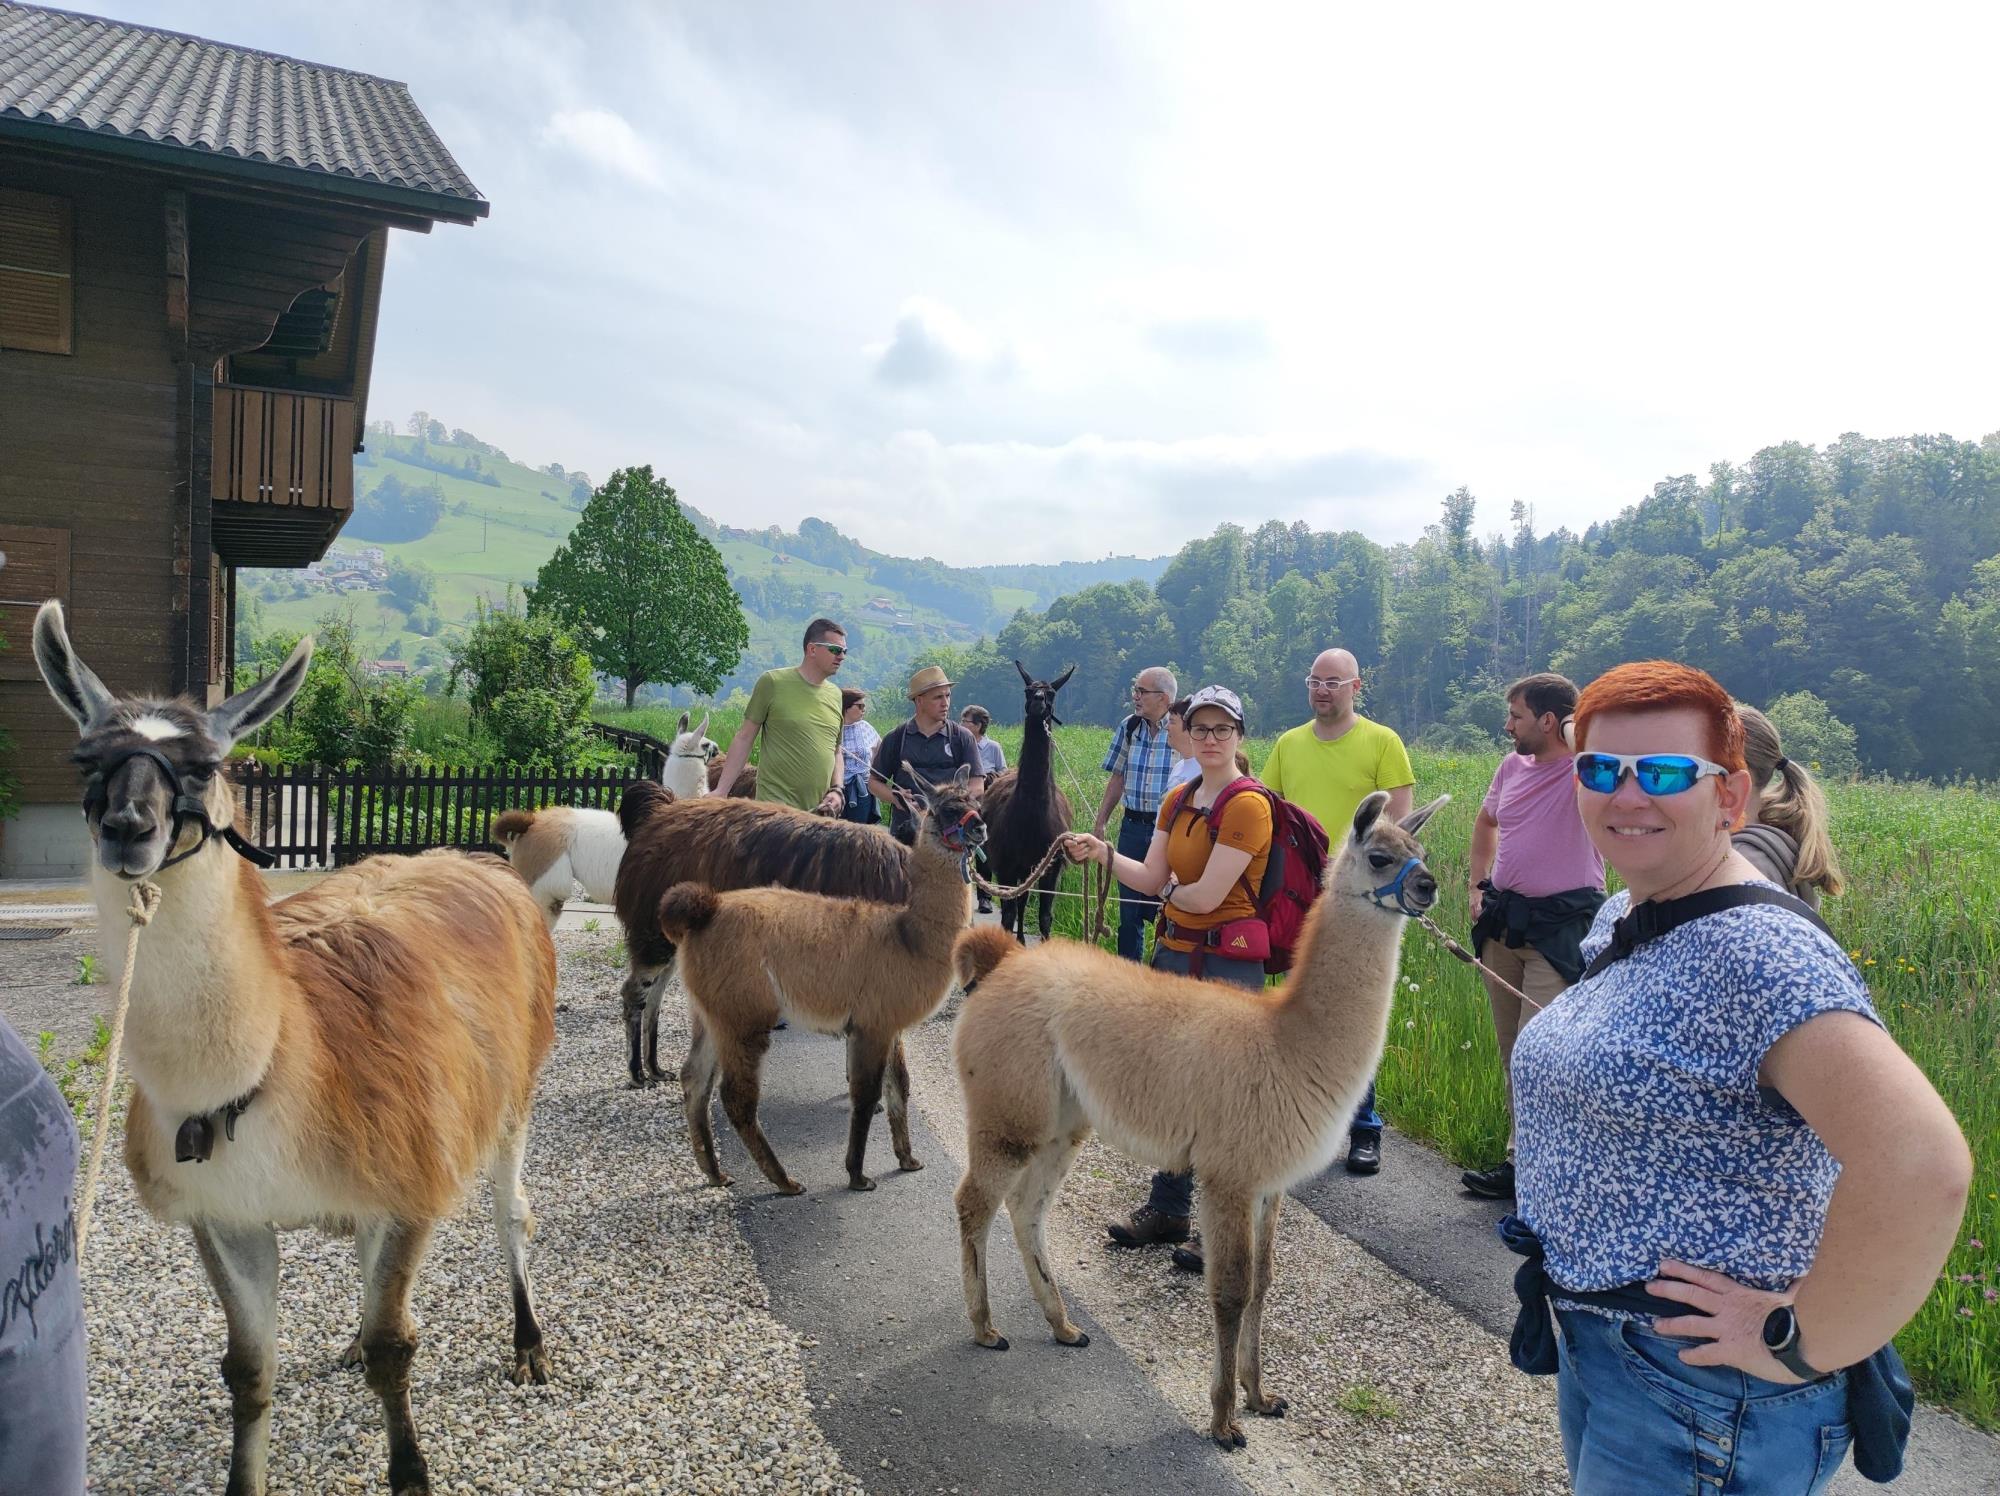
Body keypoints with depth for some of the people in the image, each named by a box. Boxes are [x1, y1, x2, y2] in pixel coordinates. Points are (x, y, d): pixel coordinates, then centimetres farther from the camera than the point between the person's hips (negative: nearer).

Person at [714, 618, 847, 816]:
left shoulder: (835, 695, 12)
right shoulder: (772, 682, -4)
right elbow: (744, 738, -2)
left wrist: (836, 790, 5)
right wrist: (721, 791, -6)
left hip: (821, 811, 5)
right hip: (776, 805, -5)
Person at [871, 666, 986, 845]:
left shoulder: (963, 738, 7)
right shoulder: (896, 738, 9)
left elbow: (978, 787, 3)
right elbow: (874, 781, 15)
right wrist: (894, 798, -6)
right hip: (905, 828, 1)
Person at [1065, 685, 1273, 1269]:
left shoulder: (1247, 805, -16)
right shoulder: (1177, 800, 9)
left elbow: (1205, 896, -19)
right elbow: (1152, 879, 5)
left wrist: (1172, 892, 0)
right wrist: (1104, 853, -9)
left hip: (1228, 962, -8)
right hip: (1173, 952, 8)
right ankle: (1167, 1209, 33)